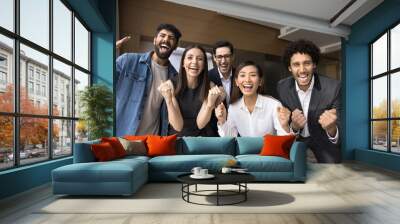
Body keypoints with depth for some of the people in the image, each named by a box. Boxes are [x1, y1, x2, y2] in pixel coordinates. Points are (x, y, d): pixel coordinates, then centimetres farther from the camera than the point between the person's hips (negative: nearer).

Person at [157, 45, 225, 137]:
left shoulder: (210, 86, -7)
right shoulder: (170, 85, -9)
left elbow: (200, 124, -12)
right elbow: (178, 126, -14)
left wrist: (210, 103, -27)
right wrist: (168, 100, -27)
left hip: (203, 139, 0)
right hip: (177, 138, 0)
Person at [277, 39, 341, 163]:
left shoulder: (333, 87, -25)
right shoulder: (282, 87, -16)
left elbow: (339, 134, -26)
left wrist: (332, 129, -50)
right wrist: (293, 126, -35)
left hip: (323, 138, -1)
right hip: (295, 138, 2)